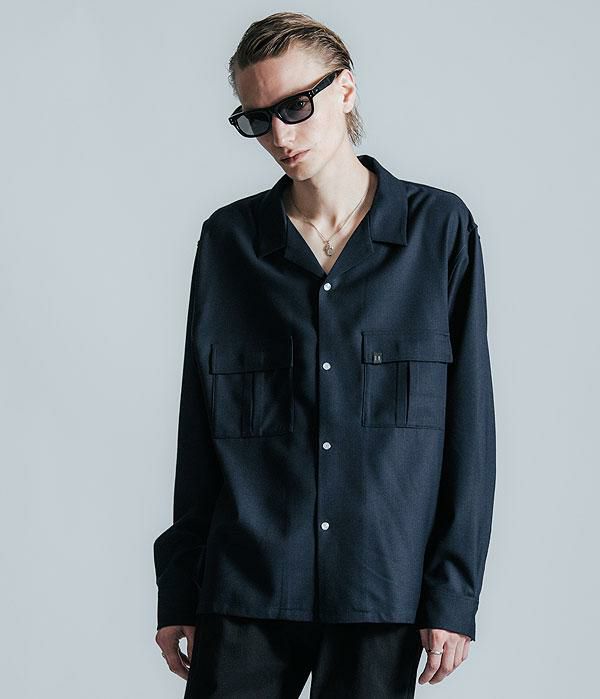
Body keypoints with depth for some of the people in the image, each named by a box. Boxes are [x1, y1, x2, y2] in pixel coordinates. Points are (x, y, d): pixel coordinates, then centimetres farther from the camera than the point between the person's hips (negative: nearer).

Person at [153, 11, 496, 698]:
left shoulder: (439, 227, 0)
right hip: (244, 589, 1)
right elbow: (198, 425, 7)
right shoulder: (228, 238, 5)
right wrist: (177, 590, 6)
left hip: (383, 586, -1)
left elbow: (468, 416, 0)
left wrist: (454, 591, -5)